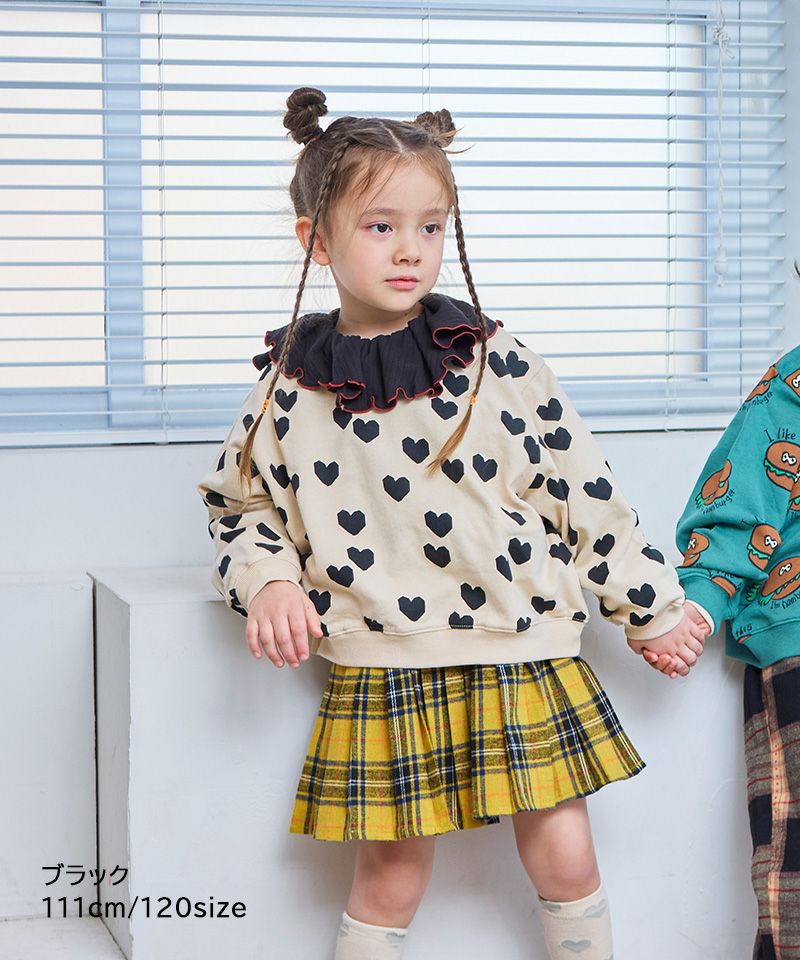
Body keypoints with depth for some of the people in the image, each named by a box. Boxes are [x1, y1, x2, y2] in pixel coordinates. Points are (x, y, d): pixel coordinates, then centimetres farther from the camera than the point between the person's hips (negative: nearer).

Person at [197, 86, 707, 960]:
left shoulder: (495, 364, -3)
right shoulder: (291, 386, 0)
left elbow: (585, 492, 2)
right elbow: (240, 503, 15)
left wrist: (651, 609, 7)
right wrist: (268, 580, -5)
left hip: (517, 658, 0)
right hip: (380, 677, 0)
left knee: (563, 856, 5)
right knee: (390, 875, 5)